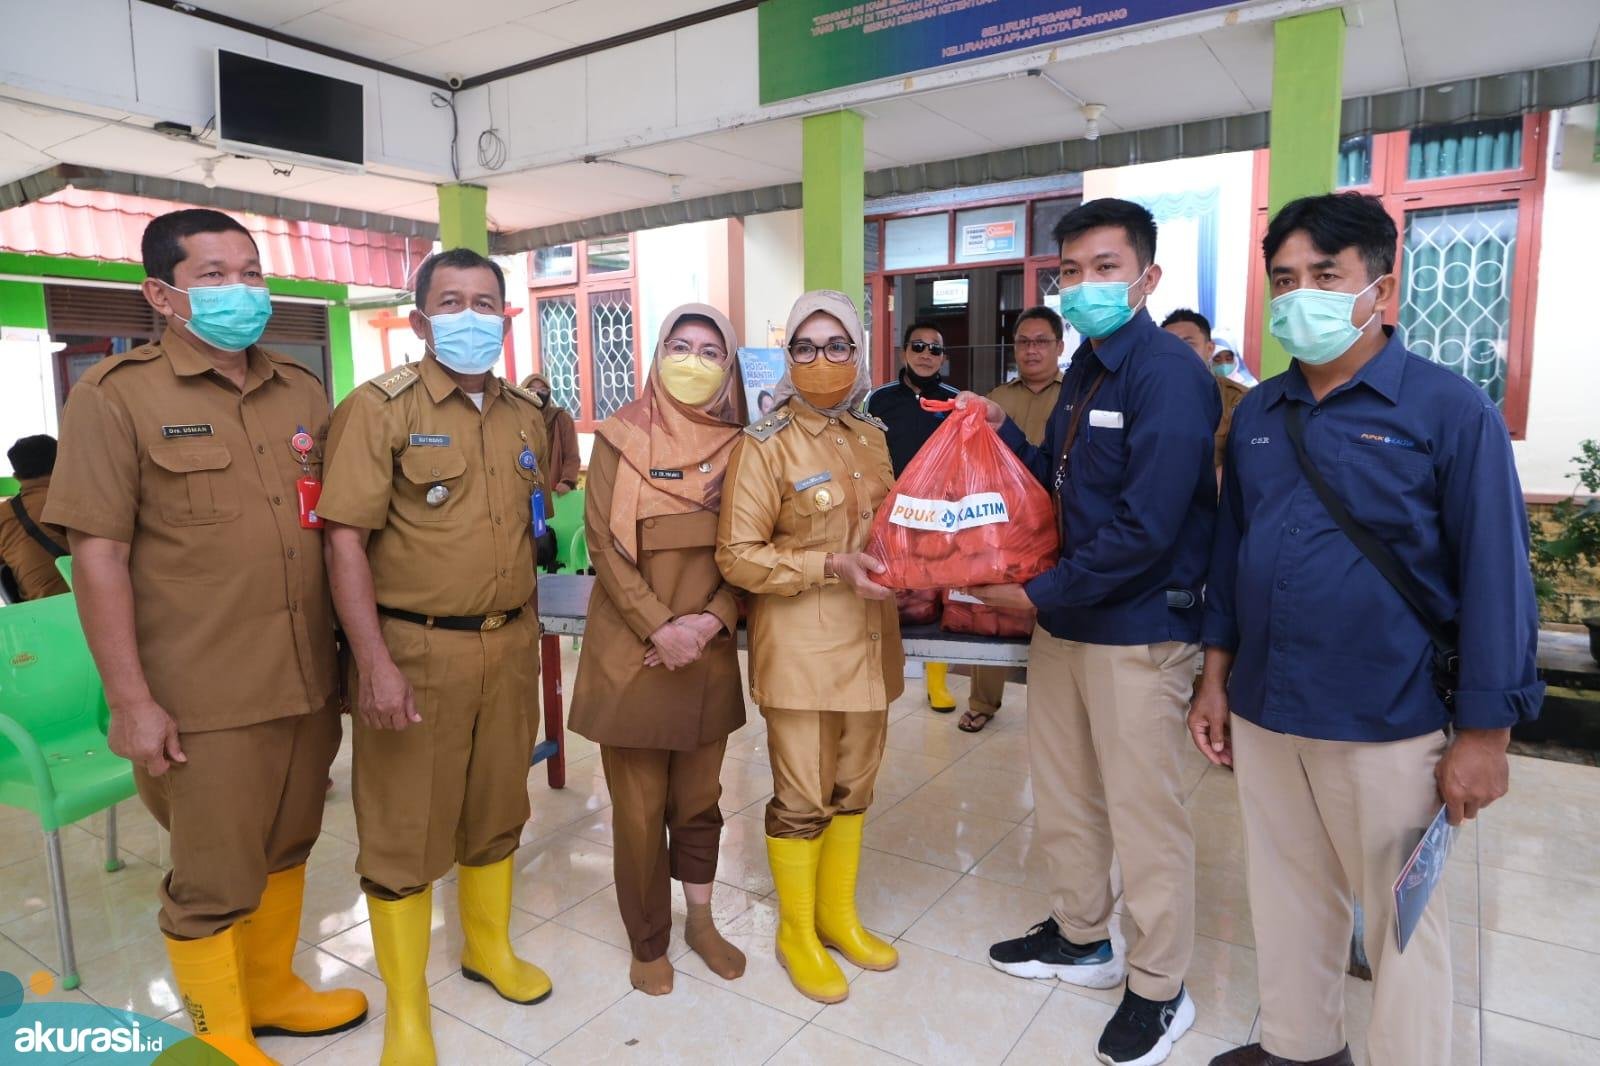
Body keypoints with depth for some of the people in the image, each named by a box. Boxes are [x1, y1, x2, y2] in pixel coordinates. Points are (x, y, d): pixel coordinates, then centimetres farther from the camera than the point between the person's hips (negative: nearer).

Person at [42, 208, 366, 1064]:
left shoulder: (302, 392, 8)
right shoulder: (114, 396, -7)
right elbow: (98, 555, -11)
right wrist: (130, 701, -14)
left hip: (307, 679, 5)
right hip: (202, 697, -5)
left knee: (285, 848, 20)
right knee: (214, 878, 10)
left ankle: (272, 990, 42)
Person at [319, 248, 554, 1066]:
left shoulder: (527, 415, 8)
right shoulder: (380, 407, -9)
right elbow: (346, 539, -14)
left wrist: (526, 628, 11)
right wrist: (375, 663, -20)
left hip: (510, 644, 5)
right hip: (416, 648, -5)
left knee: (496, 808, 19)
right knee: (405, 827, 6)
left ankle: (489, 948, 41)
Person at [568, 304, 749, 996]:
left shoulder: (736, 445, 4)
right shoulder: (621, 438, -3)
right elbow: (604, 545, -9)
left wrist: (713, 619, -13)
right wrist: (660, 627, -17)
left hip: (710, 650, 3)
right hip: (632, 648, -2)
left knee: (700, 797, 15)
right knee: (640, 807, 7)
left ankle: (701, 921, 35)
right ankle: (648, 941, 26)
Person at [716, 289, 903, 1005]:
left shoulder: (872, 436, 8)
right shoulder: (764, 445, -8)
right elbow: (738, 555, -13)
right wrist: (830, 566, -22)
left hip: (868, 637, 6)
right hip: (800, 644, -5)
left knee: (853, 786, 17)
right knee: (802, 798, 6)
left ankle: (839, 912, 37)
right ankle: (797, 932, 27)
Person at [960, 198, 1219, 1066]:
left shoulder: (1167, 372, -17)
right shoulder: (1085, 370, 11)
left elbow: (1144, 527, -24)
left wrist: (1039, 591, -16)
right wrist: (1001, 432, 0)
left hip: (1137, 631, -9)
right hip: (1064, 621, 9)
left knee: (1143, 815, 6)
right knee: (1063, 795, 20)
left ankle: (1158, 989, 27)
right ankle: (1079, 938, 41)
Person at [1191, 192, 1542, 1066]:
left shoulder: (1451, 410, -9)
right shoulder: (1257, 414, 6)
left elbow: (1495, 575, -9)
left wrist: (1484, 732, -10)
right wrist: (1216, 678, 10)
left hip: (1389, 728, -5)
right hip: (1263, 714, 5)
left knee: (1401, 923, 13)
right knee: (1287, 896, 20)